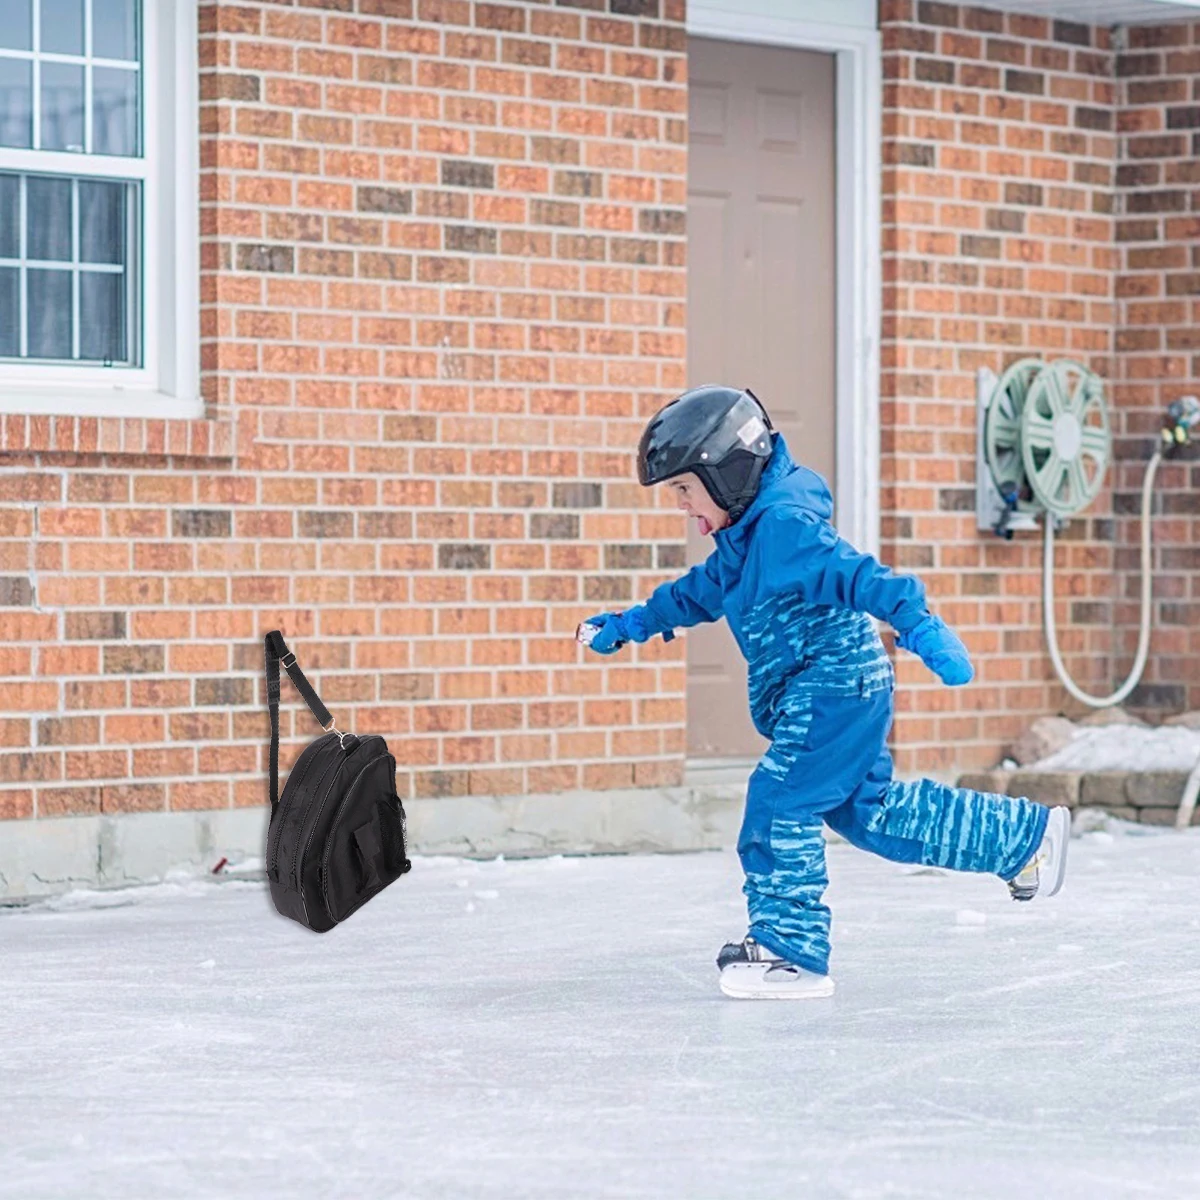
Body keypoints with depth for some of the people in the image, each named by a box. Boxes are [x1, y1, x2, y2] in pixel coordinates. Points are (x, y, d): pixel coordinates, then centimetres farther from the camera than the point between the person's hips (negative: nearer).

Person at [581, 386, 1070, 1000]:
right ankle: (1029, 836, 26)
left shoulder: (784, 524, -19)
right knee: (870, 812, 15)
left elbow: (853, 573, -30)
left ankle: (790, 951, -8)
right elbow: (702, 591, 30)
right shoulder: (746, 537, 13)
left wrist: (916, 621, -41)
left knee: (780, 802, -13)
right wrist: (633, 623, 33)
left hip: (836, 685, -11)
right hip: (816, 694, 11)